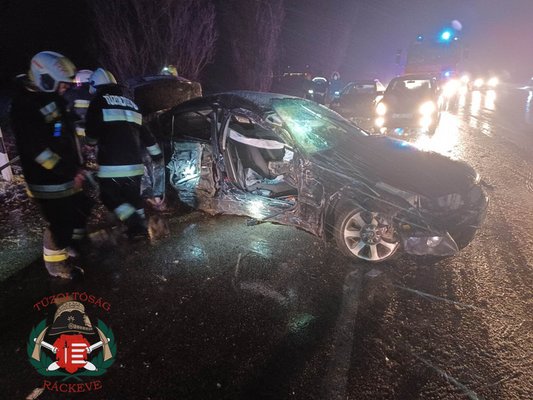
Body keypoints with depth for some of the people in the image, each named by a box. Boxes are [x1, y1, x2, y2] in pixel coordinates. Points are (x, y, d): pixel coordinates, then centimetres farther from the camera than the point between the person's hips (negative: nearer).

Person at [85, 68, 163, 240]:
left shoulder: (98, 101, -2)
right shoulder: (131, 103, 16)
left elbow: (91, 134, -5)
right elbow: (145, 133, 20)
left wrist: (93, 141, 19)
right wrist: (156, 153, 30)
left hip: (111, 164, -6)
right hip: (134, 163, 6)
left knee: (109, 196, 9)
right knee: (133, 196, 20)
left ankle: (135, 223, -6)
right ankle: (140, 226, 27)